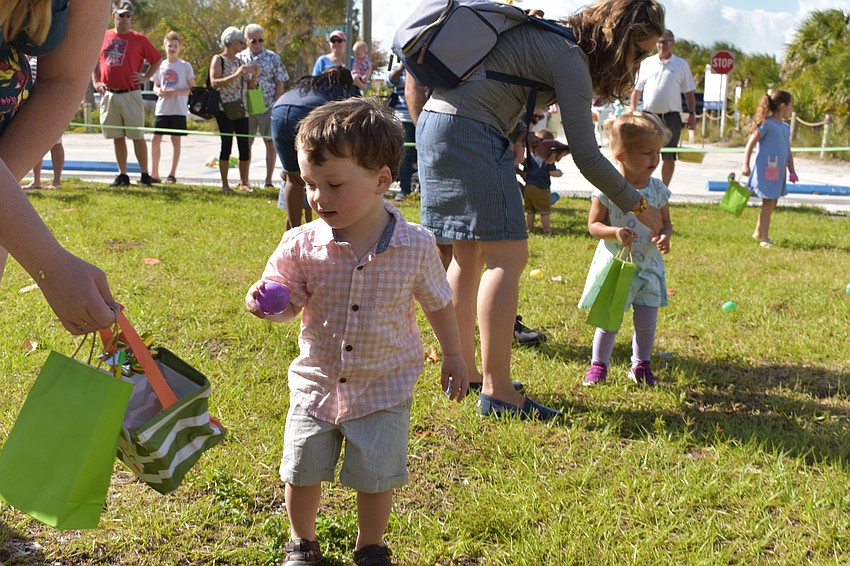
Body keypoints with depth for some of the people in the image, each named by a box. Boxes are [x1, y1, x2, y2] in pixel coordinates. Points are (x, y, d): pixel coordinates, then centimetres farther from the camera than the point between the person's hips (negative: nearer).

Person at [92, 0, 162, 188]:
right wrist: (95, 81, 12)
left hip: (131, 95, -3)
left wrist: (146, 77, -1)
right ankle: (122, 175, 14)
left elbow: (157, 59, 8)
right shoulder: (103, 37, 9)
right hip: (108, 95, 3)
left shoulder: (139, 39, 0)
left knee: (137, 136, -2)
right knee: (117, 137, 8)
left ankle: (145, 175, 4)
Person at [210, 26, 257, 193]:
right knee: (226, 144, -5)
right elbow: (214, 82, -16)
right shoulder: (218, 60, -1)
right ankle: (225, 184, 0)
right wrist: (235, 75, -22)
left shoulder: (239, 61, 17)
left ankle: (244, 183, 10)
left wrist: (254, 74, -1)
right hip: (225, 110, -6)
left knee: (244, 146, 2)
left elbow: (250, 87, 18)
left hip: (242, 110, 6)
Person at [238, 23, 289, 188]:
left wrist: (275, 102, -6)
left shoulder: (273, 58, 2)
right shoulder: (240, 57, 6)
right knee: (247, 142, 6)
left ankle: (269, 180, 6)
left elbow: (280, 82, 2)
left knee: (271, 142, -1)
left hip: (268, 107, -1)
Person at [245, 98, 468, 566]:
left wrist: (453, 356, 12)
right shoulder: (302, 245, -13)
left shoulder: (415, 246, -14)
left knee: (376, 476, 7)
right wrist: (264, 302, -28)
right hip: (316, 382, 2)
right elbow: (287, 304, -5)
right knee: (302, 471, 12)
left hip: (384, 387, -1)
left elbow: (438, 303, 2)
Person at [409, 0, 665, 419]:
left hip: (435, 121, 10)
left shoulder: (548, 37, 18)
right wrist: (639, 206, -2)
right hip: (471, 133, -10)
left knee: (470, 255, 14)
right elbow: (587, 157, -12)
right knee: (508, 256, -8)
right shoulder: (570, 59, -10)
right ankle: (496, 391, -7)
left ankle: (463, 371, 21)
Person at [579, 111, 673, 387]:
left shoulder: (657, 189, 0)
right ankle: (598, 365, 21)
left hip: (648, 266, 3)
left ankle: (641, 365, 27)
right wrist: (615, 232, -26)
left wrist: (664, 237, -13)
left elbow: (666, 222, 9)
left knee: (647, 322, 6)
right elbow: (593, 224, -8)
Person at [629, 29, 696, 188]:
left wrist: (692, 114, 0)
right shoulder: (647, 63, 9)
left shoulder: (681, 65, 6)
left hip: (671, 116, -1)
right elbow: (637, 89, 11)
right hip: (648, 115, 1)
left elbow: (689, 92, 7)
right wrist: (632, 110, 1)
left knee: (669, 157, 2)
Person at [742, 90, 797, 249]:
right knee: (768, 203, -6)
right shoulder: (766, 124, -10)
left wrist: (792, 171, 13)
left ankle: (758, 232, 27)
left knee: (772, 203, 13)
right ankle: (764, 238, 0)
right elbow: (750, 144, -11)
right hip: (766, 170, -8)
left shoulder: (785, 127, 14)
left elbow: (788, 151, 20)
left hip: (779, 172, 8)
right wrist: (746, 165, -15)